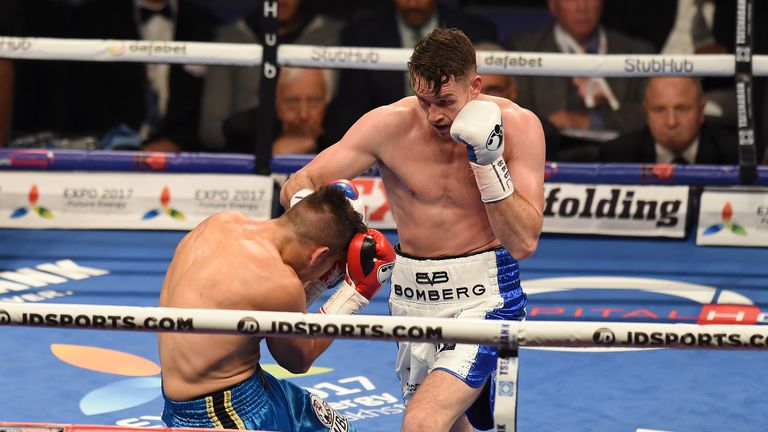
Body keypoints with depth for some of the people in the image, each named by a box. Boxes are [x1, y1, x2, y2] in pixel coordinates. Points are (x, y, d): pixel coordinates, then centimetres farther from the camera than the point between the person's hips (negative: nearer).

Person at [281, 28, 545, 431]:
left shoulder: (516, 126, -12)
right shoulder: (389, 125, -9)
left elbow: (523, 243, -15)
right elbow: (298, 184, -7)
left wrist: (488, 160, -24)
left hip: (484, 296, -4)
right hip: (412, 297, 4)